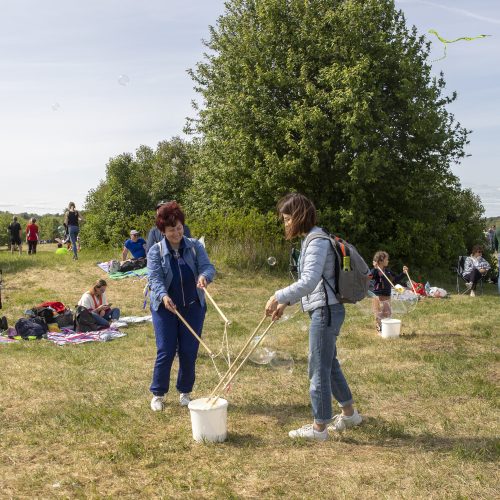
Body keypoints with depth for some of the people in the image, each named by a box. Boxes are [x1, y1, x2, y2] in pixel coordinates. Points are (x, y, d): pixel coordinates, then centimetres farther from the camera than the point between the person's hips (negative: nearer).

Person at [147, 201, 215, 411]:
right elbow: (155, 278, -13)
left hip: (193, 307, 2)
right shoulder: (156, 251, -4)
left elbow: (208, 266, -9)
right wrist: (163, 296, -33)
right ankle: (158, 394, 14)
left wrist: (204, 276, -34)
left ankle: (185, 392, 23)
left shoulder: (195, 246, 1)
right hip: (165, 307, -2)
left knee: (189, 352, 5)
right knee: (165, 352, -3)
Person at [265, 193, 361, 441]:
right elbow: (309, 283, 19)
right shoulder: (312, 240, 14)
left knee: (319, 368, -1)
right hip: (326, 309, 10)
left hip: (326, 310, -10)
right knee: (330, 363, 21)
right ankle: (349, 413, 35)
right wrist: (286, 302, 12)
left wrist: (278, 296, -23)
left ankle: (319, 427, 10)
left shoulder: (317, 242, -18)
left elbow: (308, 282, -29)